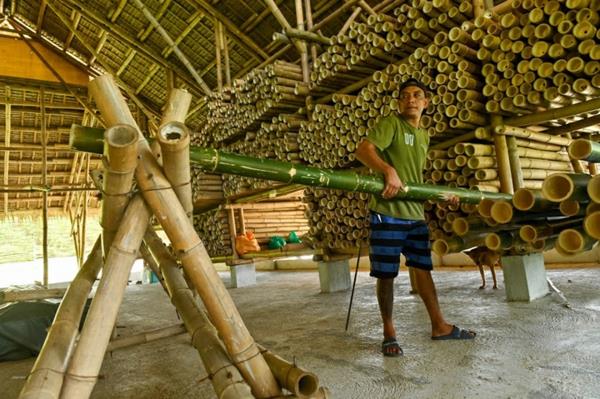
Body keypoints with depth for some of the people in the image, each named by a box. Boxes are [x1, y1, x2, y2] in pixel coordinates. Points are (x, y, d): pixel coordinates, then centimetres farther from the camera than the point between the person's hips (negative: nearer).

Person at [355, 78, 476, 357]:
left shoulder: (424, 136, 20)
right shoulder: (390, 123, -3)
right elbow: (363, 150, -19)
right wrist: (388, 170, -35)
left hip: (415, 213, 7)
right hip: (387, 212, -7)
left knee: (423, 269, 14)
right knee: (386, 274, 1)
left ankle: (439, 326, 28)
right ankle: (389, 332, 16)